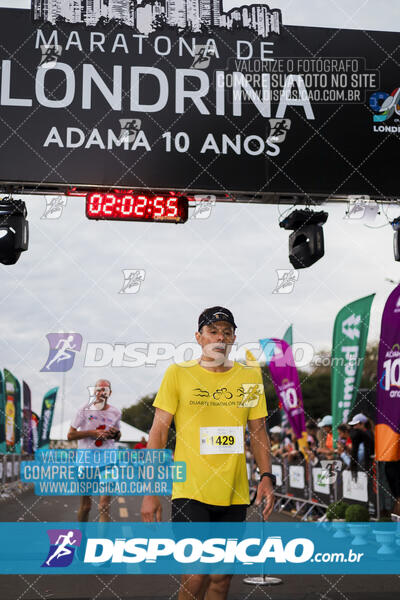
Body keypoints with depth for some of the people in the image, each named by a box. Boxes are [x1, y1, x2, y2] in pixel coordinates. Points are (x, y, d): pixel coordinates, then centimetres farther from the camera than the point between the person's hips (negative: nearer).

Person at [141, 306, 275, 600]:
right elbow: (158, 432, -2)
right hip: (190, 490, -3)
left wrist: (266, 476, 0)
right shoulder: (178, 373, -2)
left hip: (234, 494, 4)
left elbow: (259, 431, 13)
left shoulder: (251, 376, 7)